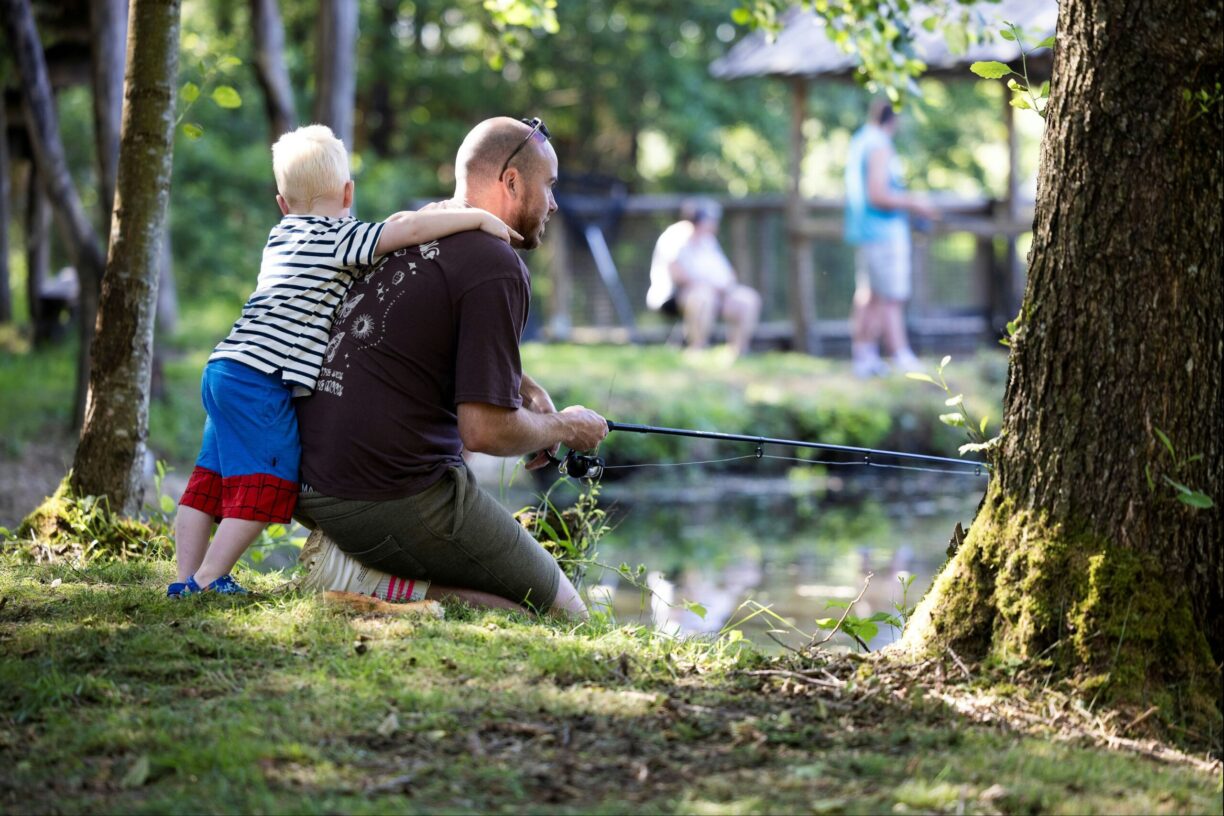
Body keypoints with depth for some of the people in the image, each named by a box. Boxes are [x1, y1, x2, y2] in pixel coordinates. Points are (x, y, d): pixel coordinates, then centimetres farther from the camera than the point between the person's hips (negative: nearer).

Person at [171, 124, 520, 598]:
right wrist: (478, 217, -10)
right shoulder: (339, 238, -6)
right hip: (262, 381, -9)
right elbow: (408, 228, -18)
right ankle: (208, 579, -8)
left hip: (226, 369, 9)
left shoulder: (282, 236, 20)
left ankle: (187, 578, 13)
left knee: (211, 481, 11)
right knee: (265, 487, -5)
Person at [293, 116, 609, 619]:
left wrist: (526, 388, 23)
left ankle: (360, 562, 9)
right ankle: (391, 583, -12)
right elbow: (485, 431, -16)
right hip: (396, 497, -9)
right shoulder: (495, 267, -13)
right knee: (566, 617, 3)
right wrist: (563, 429, 3)